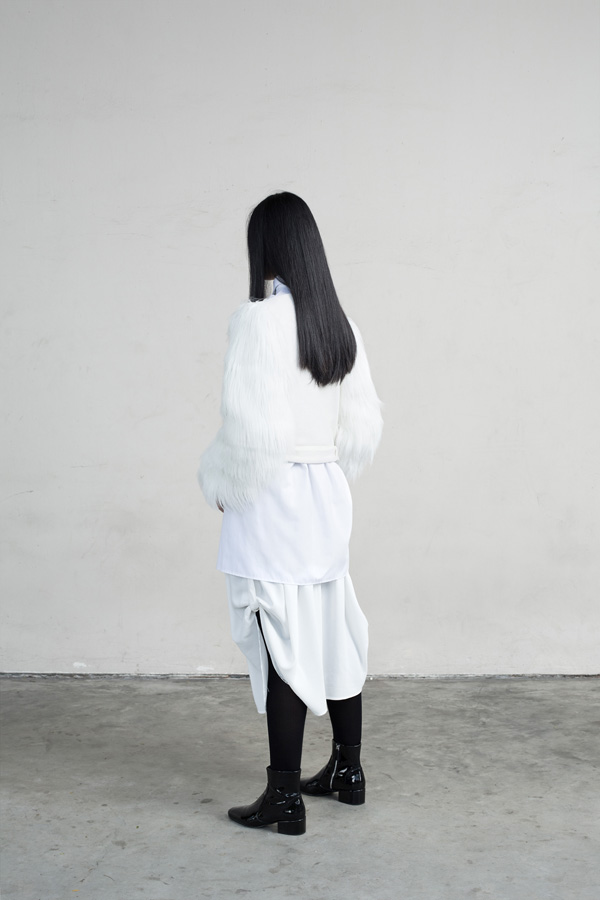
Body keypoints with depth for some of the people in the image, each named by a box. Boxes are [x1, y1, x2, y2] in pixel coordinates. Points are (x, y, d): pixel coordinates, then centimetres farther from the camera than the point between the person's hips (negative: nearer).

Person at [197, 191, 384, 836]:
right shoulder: (339, 324, 6)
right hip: (328, 494, 7)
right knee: (334, 634, 16)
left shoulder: (258, 319, -15)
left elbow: (251, 427, -19)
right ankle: (347, 770, 28)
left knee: (282, 646, -2)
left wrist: (221, 486, -4)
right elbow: (364, 425, 9)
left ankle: (285, 799, 6)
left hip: (270, 500, -7)